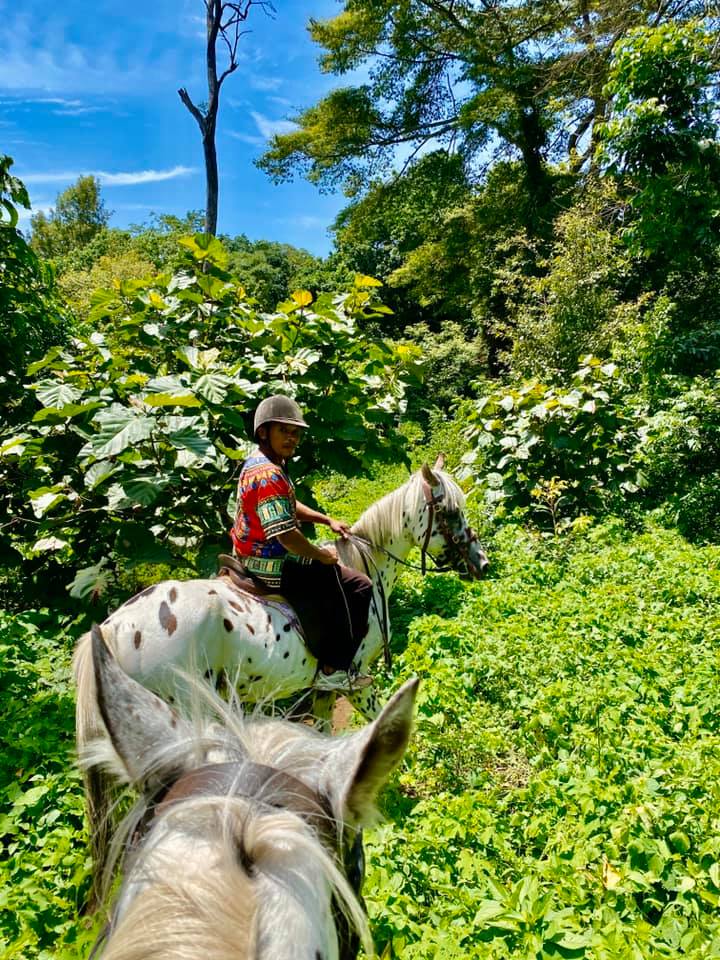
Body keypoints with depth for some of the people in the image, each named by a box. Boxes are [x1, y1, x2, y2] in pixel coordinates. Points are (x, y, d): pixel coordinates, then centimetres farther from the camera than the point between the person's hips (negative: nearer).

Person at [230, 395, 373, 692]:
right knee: (358, 588, -9)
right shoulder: (269, 476, -25)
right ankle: (333, 672, 1)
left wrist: (328, 520, 17)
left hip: (254, 557, 11)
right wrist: (322, 556, -14)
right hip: (273, 567, -11)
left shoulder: (258, 463, 9)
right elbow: (286, 534, -30)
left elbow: (289, 507, 23)